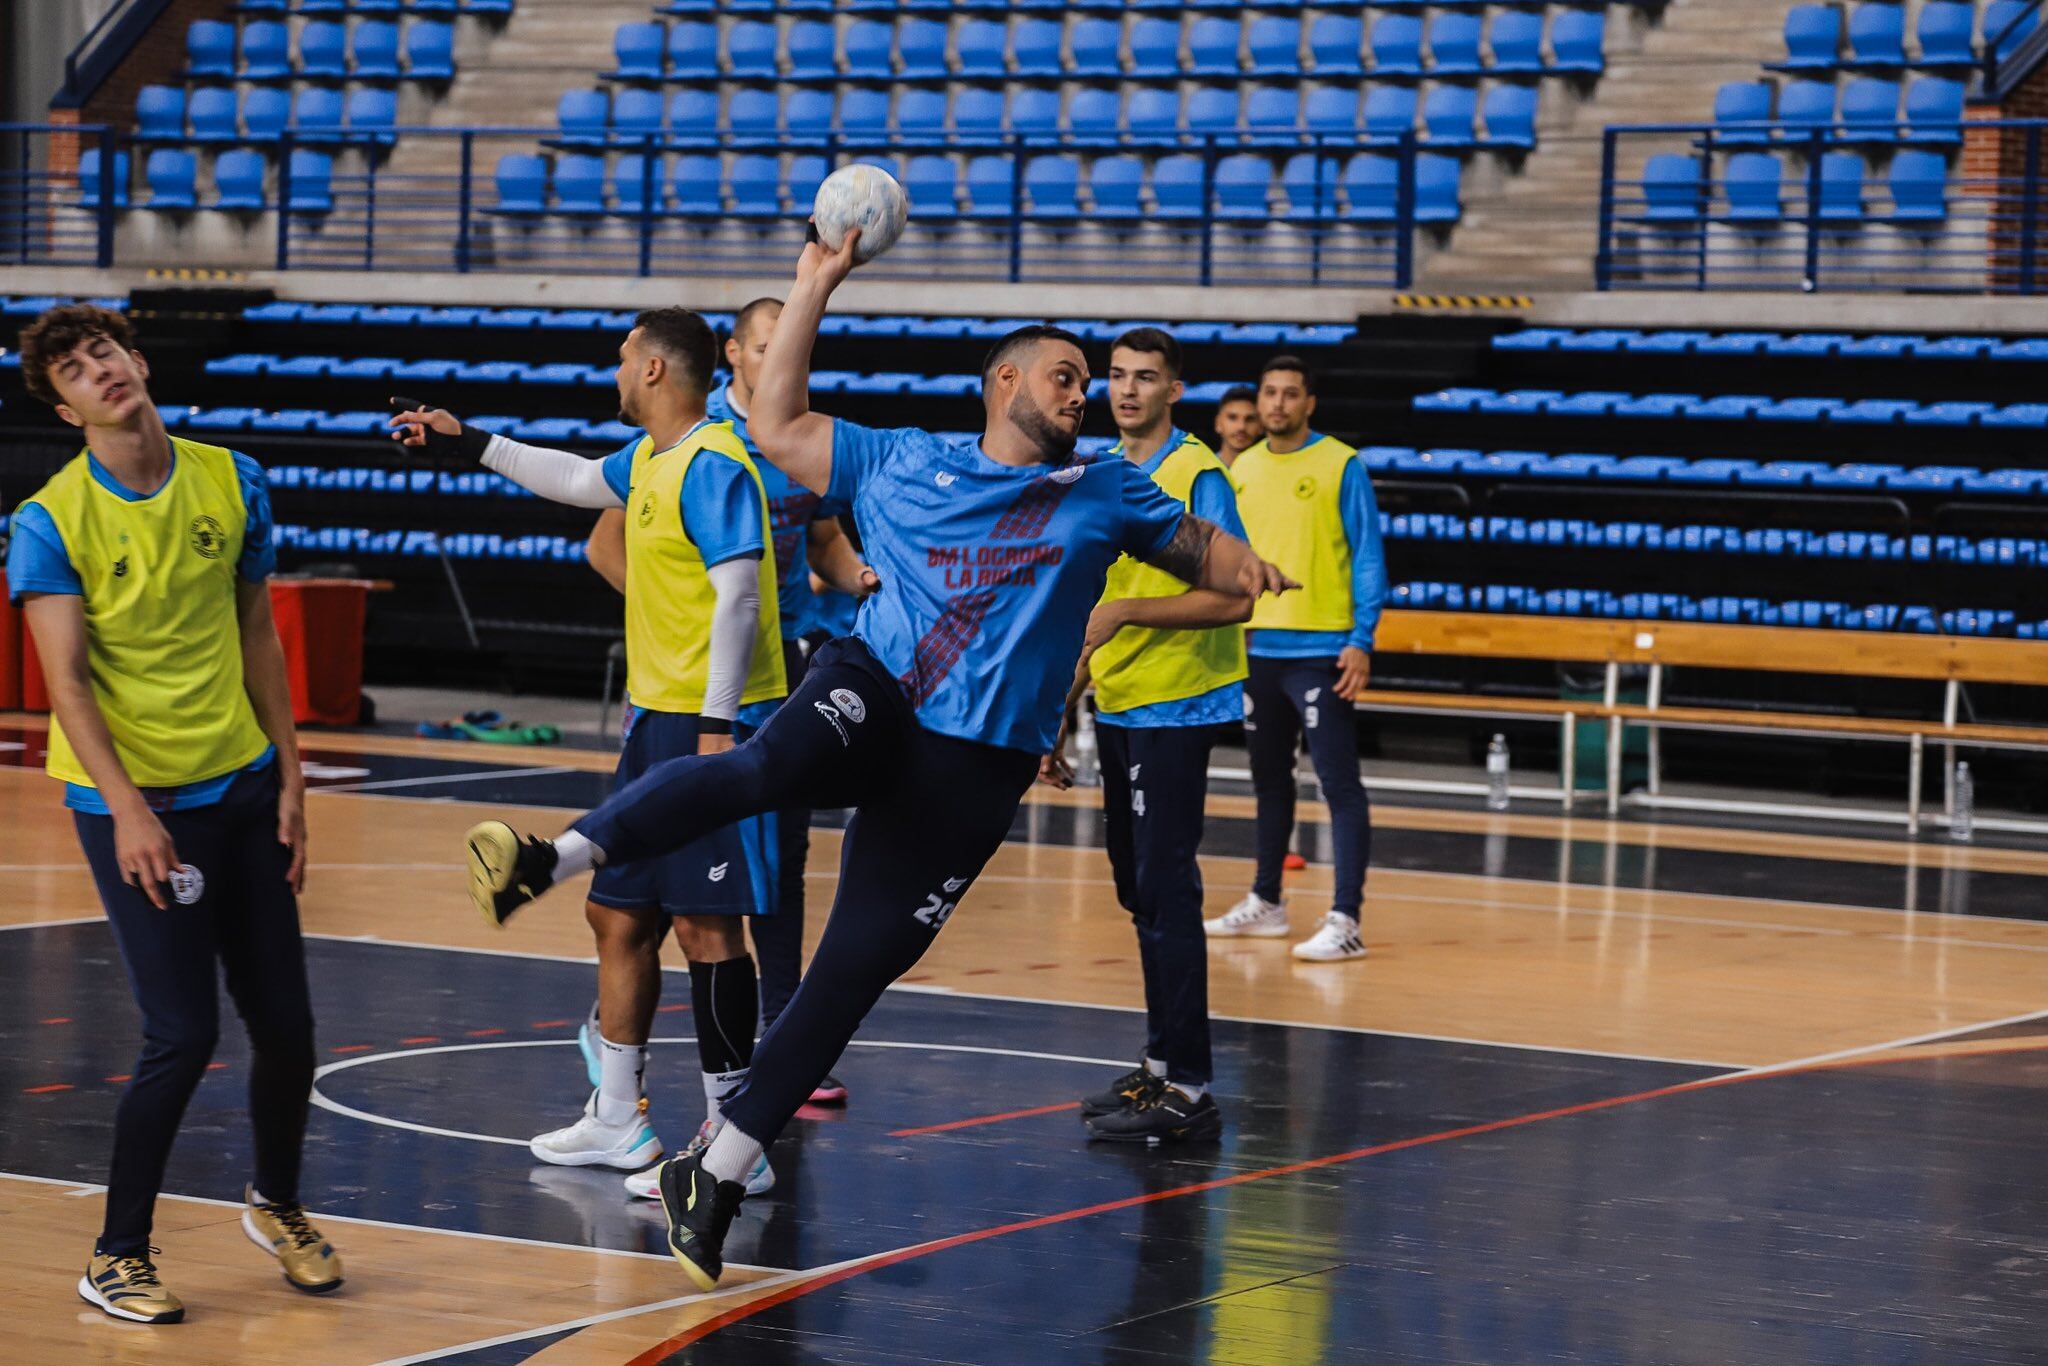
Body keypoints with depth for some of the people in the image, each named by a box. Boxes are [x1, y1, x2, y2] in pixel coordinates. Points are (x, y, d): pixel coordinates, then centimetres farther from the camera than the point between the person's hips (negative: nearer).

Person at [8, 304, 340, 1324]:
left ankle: (276, 1203, 33)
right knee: (183, 1035, -9)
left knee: (284, 1020, 7)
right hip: (135, 803, -4)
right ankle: (116, 1258, 6)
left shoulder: (231, 482, 3)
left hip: (244, 788, 5)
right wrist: (128, 810, -23)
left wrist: (289, 778, 9)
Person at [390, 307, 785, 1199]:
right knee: (618, 915, 15)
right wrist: (470, 445, 40)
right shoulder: (650, 458, 15)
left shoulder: (712, 466, -15)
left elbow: (739, 597, -21)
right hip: (656, 721, 10)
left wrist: (717, 725, -24)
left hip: (711, 724, -10)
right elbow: (582, 481, 36)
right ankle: (617, 1120, 26)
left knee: (704, 924, -10)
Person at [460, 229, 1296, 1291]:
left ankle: (716, 1175, 7)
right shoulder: (901, 464, 12)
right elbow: (776, 425, 16)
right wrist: (815, 285, 13)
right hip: (870, 692, -1)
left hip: (975, 765, 1)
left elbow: (1204, 554, 18)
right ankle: (552, 860, -48)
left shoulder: (1105, 496, 14)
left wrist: (1251, 570, -4)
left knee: (856, 971, -2)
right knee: (764, 769, -36)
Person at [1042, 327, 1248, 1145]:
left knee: (1165, 891, -10)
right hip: (1118, 709, 8)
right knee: (1141, 891, 13)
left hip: (1175, 708, -8)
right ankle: (1161, 1065, 22)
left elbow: (1233, 597, -19)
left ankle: (1187, 1089, -8)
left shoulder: (1196, 476, -11)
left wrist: (1127, 610, -23)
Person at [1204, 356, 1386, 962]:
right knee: (1269, 780, 16)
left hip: (1321, 650, -6)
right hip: (1258, 647, 6)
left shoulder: (1340, 465, -6)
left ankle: (1345, 921, -12)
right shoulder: (1242, 470, 10)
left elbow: (1368, 558, -7)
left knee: (1339, 783, -9)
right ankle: (1265, 902, 29)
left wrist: (1361, 641, -14)